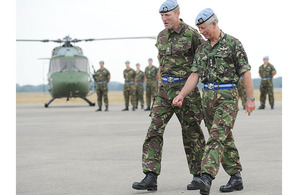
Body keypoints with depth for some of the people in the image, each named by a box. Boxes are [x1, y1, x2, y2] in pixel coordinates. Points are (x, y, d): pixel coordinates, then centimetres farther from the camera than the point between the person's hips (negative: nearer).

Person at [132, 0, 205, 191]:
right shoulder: (162, 36, 10)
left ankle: (199, 177, 17)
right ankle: (151, 178, -9)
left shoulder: (192, 34, -9)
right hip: (165, 89, 6)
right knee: (154, 130, -6)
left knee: (192, 133, 4)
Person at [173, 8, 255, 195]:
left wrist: (250, 98, -7)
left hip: (227, 96, -6)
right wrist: (181, 95, -5)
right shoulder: (201, 49, 13)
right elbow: (195, 75, 9)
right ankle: (236, 178, 19)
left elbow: (245, 72, -4)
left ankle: (206, 178, -30)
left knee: (217, 136, -18)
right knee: (225, 139, 10)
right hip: (208, 97, 6)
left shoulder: (233, 43, -4)